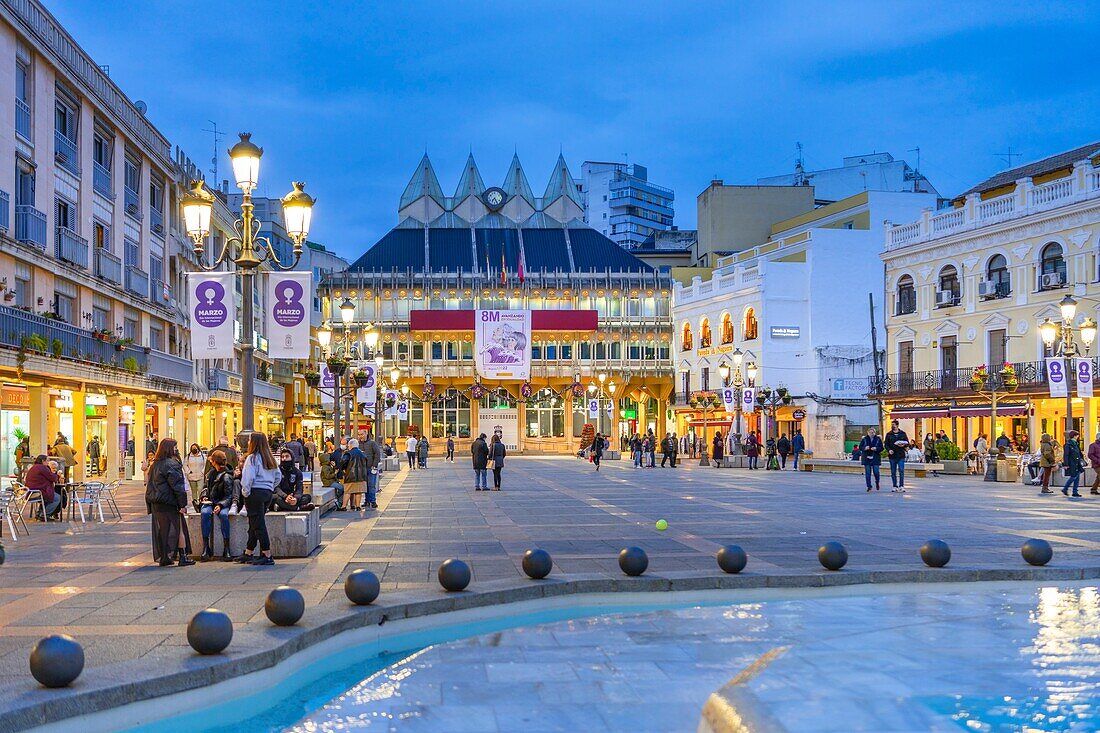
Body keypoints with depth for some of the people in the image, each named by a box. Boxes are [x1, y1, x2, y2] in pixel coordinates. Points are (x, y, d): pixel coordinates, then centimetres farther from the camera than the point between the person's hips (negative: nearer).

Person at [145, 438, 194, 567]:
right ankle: (182, 557, 0)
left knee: (160, 529, 11)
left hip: (155, 503, 8)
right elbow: (177, 486, -17)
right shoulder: (171, 464, -14)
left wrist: (150, 503, 18)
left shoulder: (155, 464, 13)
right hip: (169, 503, -8)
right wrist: (182, 504, -16)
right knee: (178, 528, 0)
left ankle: (162, 557, 12)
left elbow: (150, 485, 16)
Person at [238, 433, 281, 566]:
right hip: (268, 492, 8)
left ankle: (267, 556, -6)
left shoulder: (252, 458, -12)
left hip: (255, 493, -8)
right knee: (254, 524, 17)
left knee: (258, 525, -4)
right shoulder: (270, 459, 11)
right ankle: (248, 553, 25)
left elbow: (248, 478, -18)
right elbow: (278, 476, 16)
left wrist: (245, 492, -7)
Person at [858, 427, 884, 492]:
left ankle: (877, 482, 26)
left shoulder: (878, 439, 4)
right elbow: (860, 447, 5)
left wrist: (876, 449, -16)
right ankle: (869, 486, 6)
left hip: (875, 458, -1)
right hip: (866, 458, 1)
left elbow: (881, 448, 3)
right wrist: (864, 448, -15)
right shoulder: (864, 439, 5)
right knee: (867, 473, -1)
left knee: (876, 472, -4)